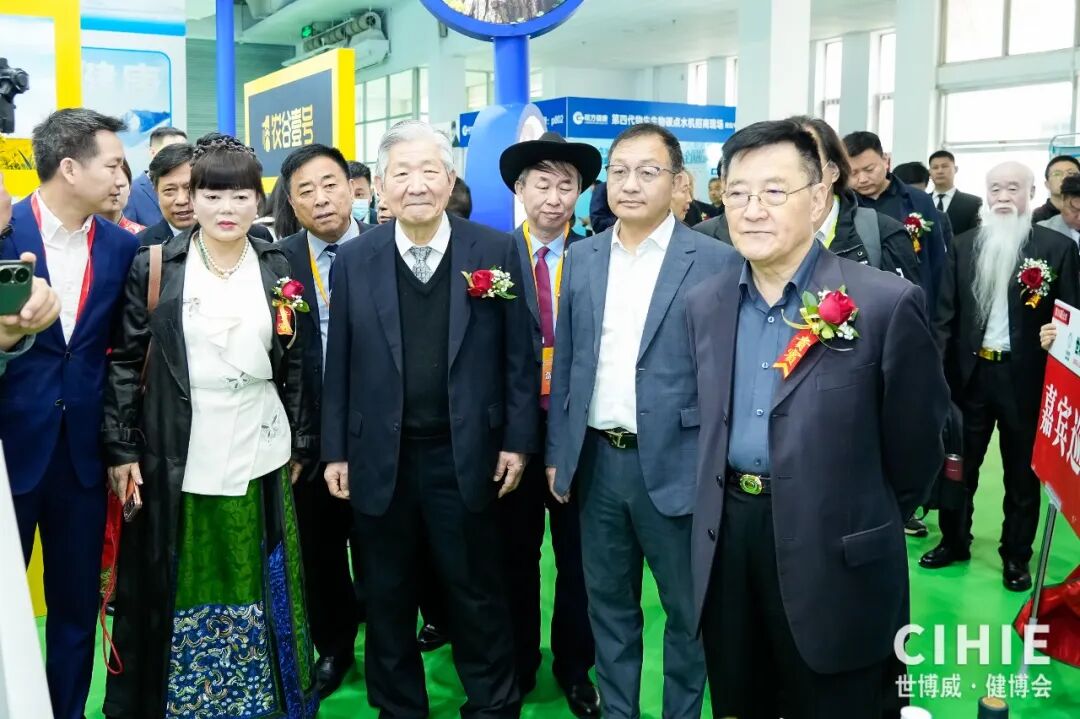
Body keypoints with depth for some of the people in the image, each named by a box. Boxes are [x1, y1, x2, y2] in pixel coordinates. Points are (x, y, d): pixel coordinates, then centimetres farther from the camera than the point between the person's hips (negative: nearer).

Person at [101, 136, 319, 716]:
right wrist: (120, 448, -5)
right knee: (175, 595, 7)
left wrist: (301, 444, 8)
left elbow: (294, 363, 9)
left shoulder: (278, 269, 5)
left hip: (257, 457, 2)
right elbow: (125, 362, -1)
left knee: (255, 593, 9)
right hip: (175, 460, -1)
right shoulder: (153, 266, -2)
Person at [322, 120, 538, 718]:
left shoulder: (496, 251, -4)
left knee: (478, 596, 11)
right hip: (380, 458, 2)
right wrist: (335, 451, 3)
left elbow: (519, 354, -1)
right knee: (387, 600, 14)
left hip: (466, 455, -1)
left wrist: (517, 439, -3)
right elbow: (339, 363, 3)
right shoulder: (354, 260, 1)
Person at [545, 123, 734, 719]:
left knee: (687, 609, 12)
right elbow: (564, 361, 10)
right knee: (608, 602, 17)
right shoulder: (582, 257, 6)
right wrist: (557, 451, 8)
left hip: (675, 464, -4)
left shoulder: (716, 261, -8)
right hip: (596, 461, 4)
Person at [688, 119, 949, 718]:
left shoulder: (886, 303, -13)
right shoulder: (703, 305, 4)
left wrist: (867, 526, 7)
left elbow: (915, 445, -5)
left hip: (836, 558, -4)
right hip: (726, 547, 5)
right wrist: (731, 509, 13)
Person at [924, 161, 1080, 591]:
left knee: (1022, 472, 11)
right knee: (958, 463, 14)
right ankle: (954, 541, 32)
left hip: (1025, 375, -2)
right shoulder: (964, 245, 4)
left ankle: (1016, 555, 26)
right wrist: (938, 368, 0)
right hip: (970, 371, 3)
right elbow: (946, 314, 5)